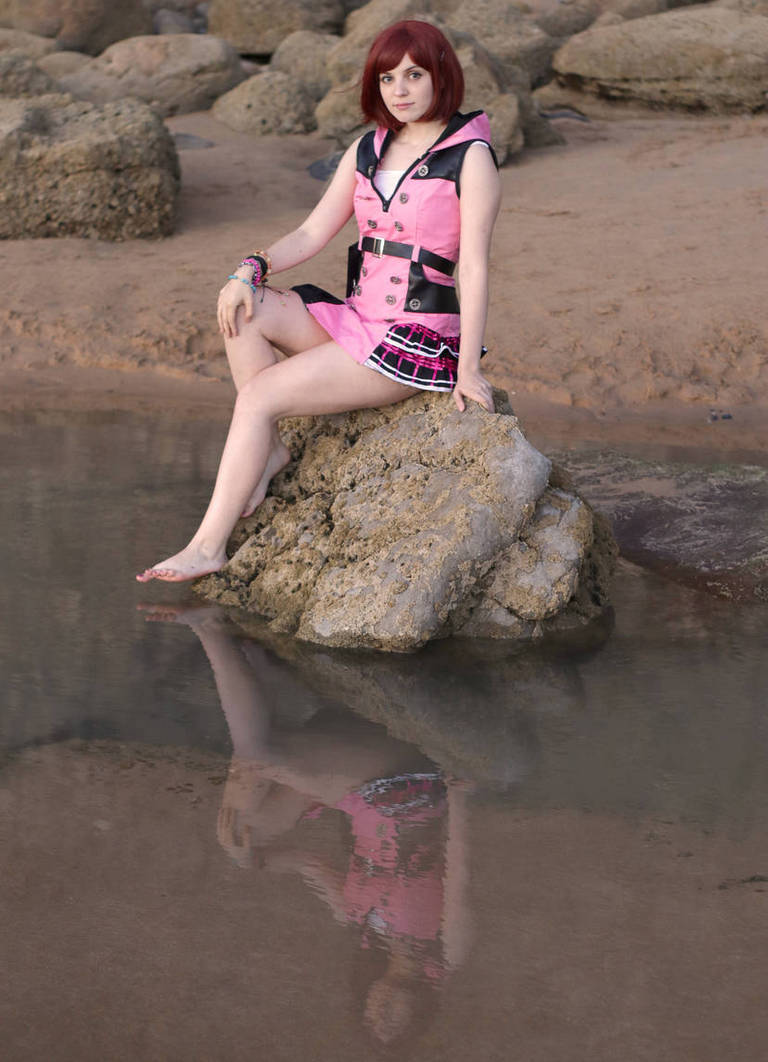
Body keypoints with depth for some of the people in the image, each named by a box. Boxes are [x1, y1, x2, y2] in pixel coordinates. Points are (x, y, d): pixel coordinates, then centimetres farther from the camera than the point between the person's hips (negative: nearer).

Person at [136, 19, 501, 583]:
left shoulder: (470, 156, -7)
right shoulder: (368, 151, 13)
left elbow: (475, 266, -12)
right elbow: (312, 234, 12)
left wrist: (468, 367, -17)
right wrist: (251, 268, -7)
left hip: (417, 341, -7)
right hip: (357, 320, 7)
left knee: (259, 397, -17)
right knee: (244, 310, -13)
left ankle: (208, 547, -12)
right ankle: (269, 449, -5)